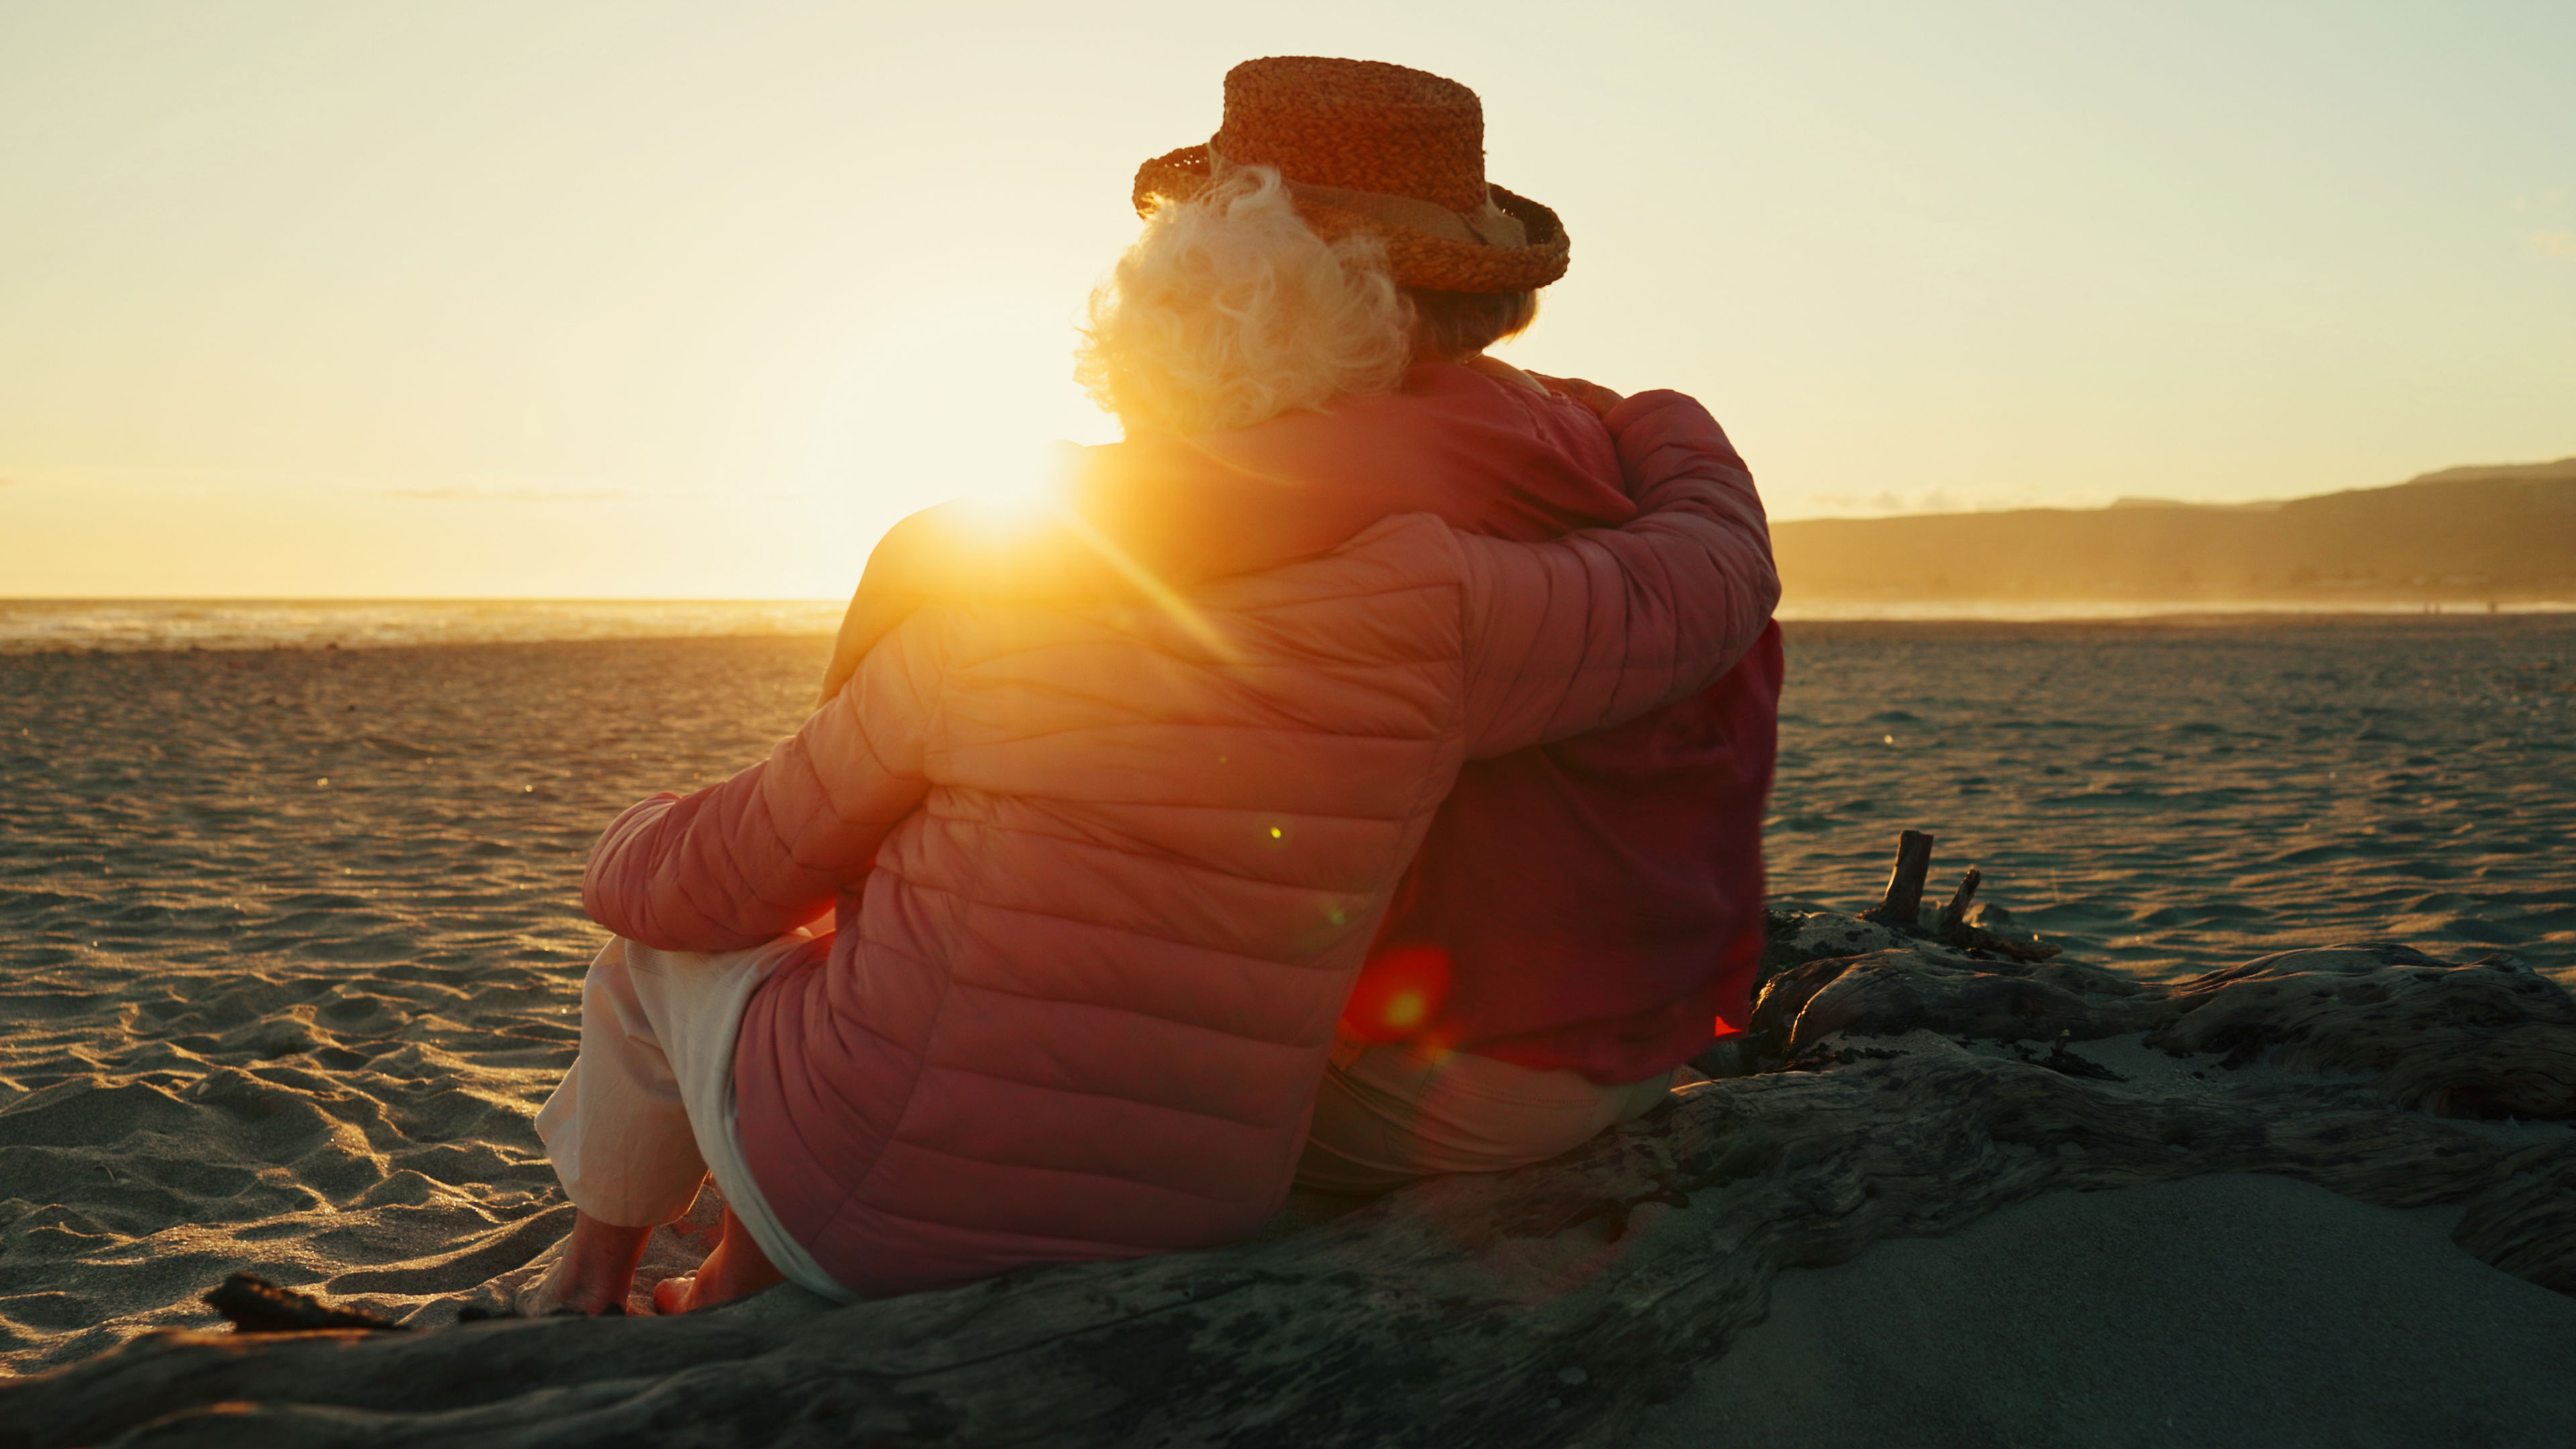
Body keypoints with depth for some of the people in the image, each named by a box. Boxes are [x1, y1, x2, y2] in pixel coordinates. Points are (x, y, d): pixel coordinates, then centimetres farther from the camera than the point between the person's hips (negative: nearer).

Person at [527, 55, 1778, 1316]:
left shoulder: (982, 616, -14)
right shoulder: (1428, 611, -16)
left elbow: (735, 876, -2)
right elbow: (1711, 578, 0)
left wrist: (630, 856, 21)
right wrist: (1659, 429, 21)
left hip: (867, 1198, -3)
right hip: (1176, 1214, 3)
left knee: (670, 946, 29)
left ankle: (591, 1275, 53)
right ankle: (734, 1293, 48)